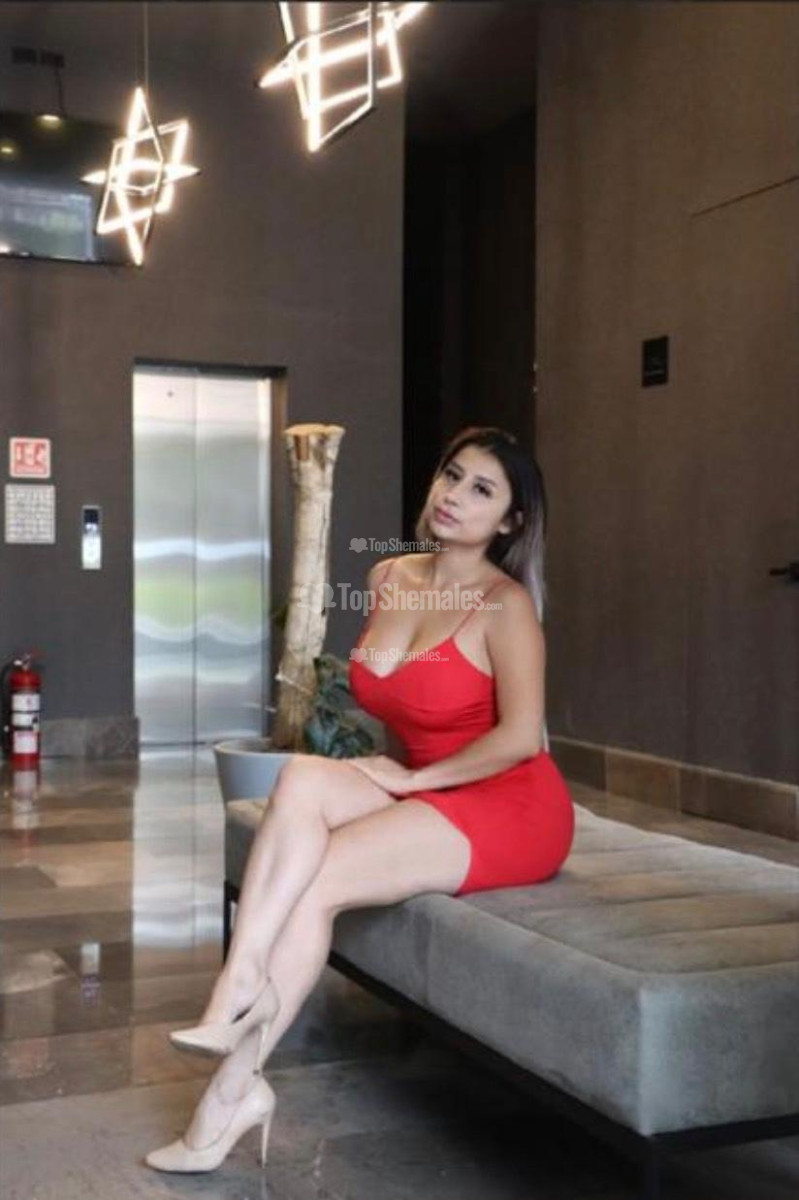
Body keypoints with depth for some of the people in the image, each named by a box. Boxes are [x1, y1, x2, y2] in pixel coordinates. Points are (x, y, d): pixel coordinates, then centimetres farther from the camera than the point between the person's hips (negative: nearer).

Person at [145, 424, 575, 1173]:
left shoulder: (504, 603, -13)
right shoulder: (387, 579, 7)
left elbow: (519, 737, -21)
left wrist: (406, 778, -14)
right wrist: (377, 764, 6)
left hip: (510, 809, -6)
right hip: (428, 795, 6)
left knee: (312, 879, -22)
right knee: (304, 777, -24)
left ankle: (233, 1090, -14)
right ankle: (241, 990, -28)